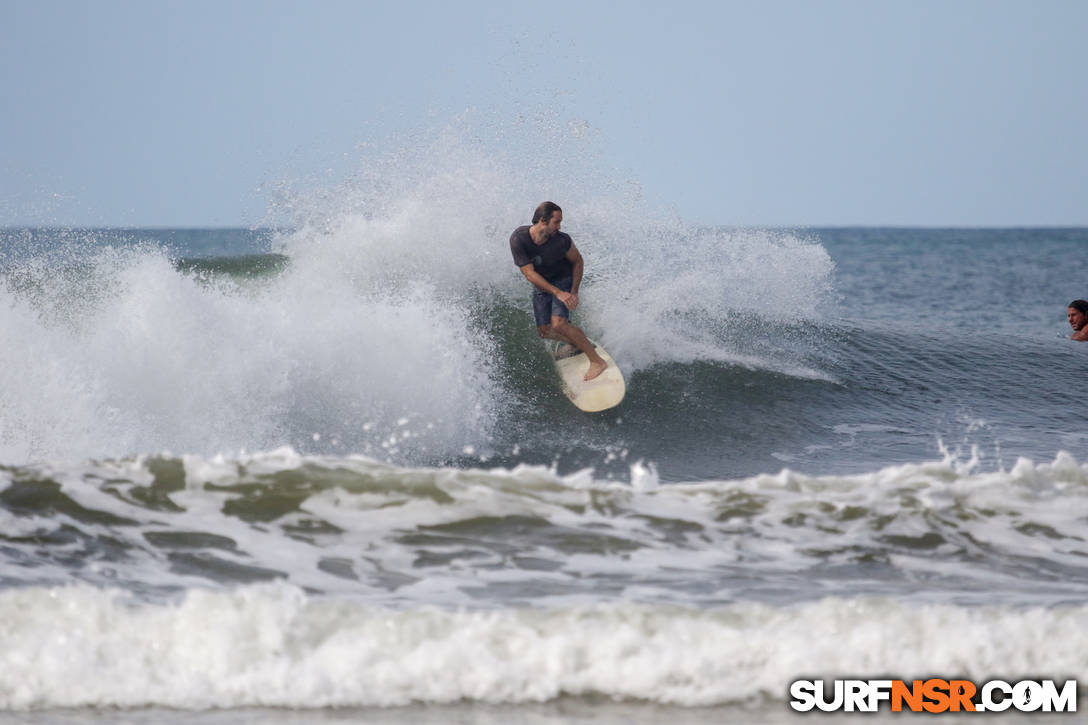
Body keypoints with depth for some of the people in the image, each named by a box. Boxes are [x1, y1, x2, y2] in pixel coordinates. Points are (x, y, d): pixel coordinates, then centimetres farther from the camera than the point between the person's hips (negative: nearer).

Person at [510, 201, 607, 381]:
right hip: (541, 286, 3)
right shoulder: (518, 240, -28)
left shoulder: (561, 240, -27)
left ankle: (597, 361, -18)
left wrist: (574, 292, -14)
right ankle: (577, 342, 30)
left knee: (558, 324, -22)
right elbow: (529, 274, -26)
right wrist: (558, 293, -32)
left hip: (563, 280, -3)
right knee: (544, 331, 1)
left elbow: (577, 261, -7)